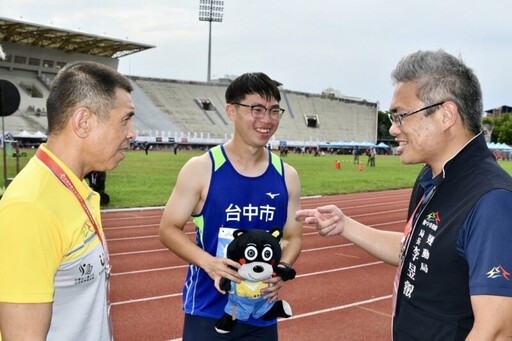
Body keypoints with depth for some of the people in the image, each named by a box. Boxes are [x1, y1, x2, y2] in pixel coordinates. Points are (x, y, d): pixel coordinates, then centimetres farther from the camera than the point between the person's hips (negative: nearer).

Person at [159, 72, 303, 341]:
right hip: (208, 313, -3)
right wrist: (207, 261, -21)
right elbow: (169, 228, -5)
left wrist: (282, 267, -11)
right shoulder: (201, 169, -10)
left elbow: (293, 236, 10)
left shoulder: (287, 176, 1)